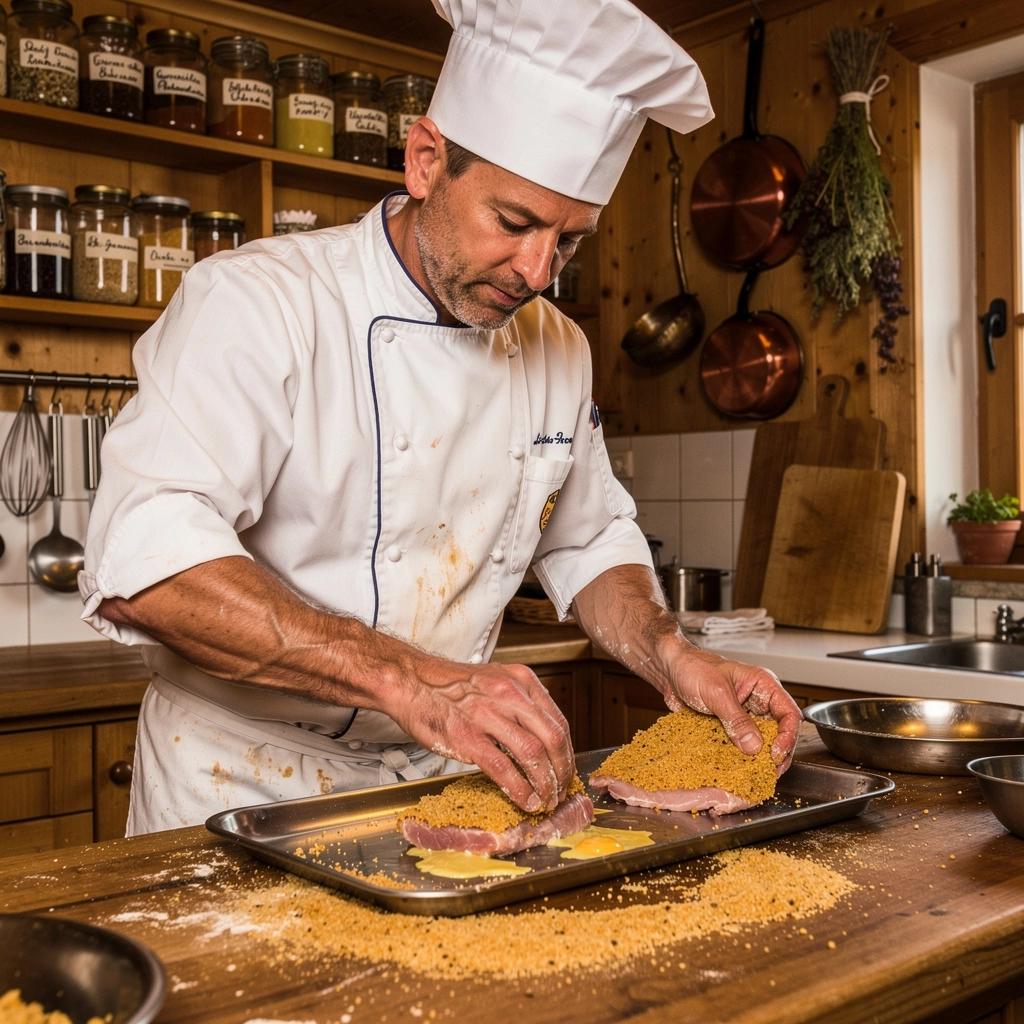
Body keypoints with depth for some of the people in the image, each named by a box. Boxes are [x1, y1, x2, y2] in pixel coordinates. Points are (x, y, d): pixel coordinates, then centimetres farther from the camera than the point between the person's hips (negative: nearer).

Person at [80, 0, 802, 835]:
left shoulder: (559, 350, 5)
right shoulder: (258, 302, -16)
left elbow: (588, 543, 15)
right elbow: (141, 560, -28)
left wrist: (671, 657, -4)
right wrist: (406, 679, -37)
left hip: (442, 790, 6)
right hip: (246, 792, -5)